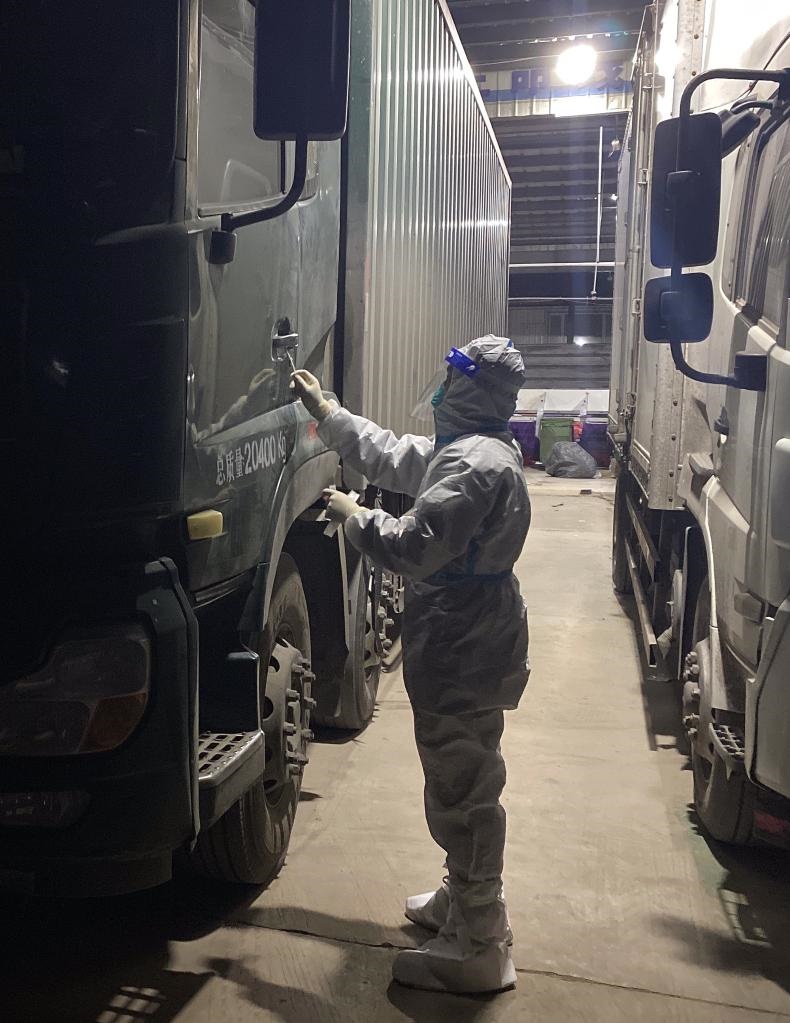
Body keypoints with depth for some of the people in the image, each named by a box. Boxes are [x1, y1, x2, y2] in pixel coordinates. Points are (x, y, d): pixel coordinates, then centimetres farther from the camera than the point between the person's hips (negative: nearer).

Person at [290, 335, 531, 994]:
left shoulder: (476, 464, -22)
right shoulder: (467, 450, 12)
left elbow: (413, 549, -27)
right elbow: (391, 456, 23)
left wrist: (352, 516, -10)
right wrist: (324, 410, 27)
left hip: (463, 655, -11)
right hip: (467, 644, 11)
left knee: (462, 792, 0)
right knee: (462, 786, 23)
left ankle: (480, 949, 13)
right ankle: (465, 898, 41)